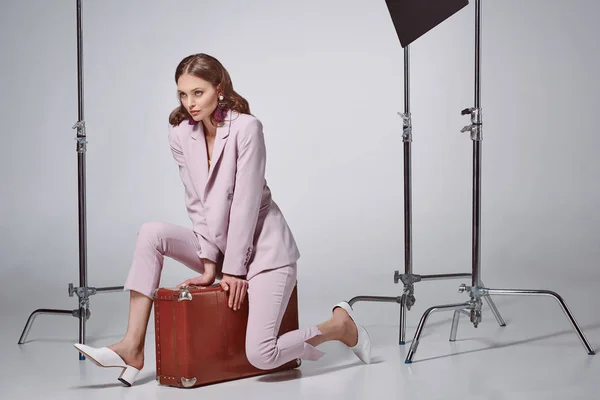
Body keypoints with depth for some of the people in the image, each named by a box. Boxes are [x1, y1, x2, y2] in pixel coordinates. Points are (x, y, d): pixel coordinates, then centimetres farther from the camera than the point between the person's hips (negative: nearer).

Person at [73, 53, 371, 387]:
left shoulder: (246, 127, -18)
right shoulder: (180, 135, -1)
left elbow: (246, 202, -18)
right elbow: (196, 205, 0)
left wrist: (233, 269, -15)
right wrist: (209, 264, -6)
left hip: (262, 246, -6)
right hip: (219, 244, 6)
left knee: (261, 356, -18)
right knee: (151, 234, -16)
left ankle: (341, 324, 8)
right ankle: (133, 348, -13)